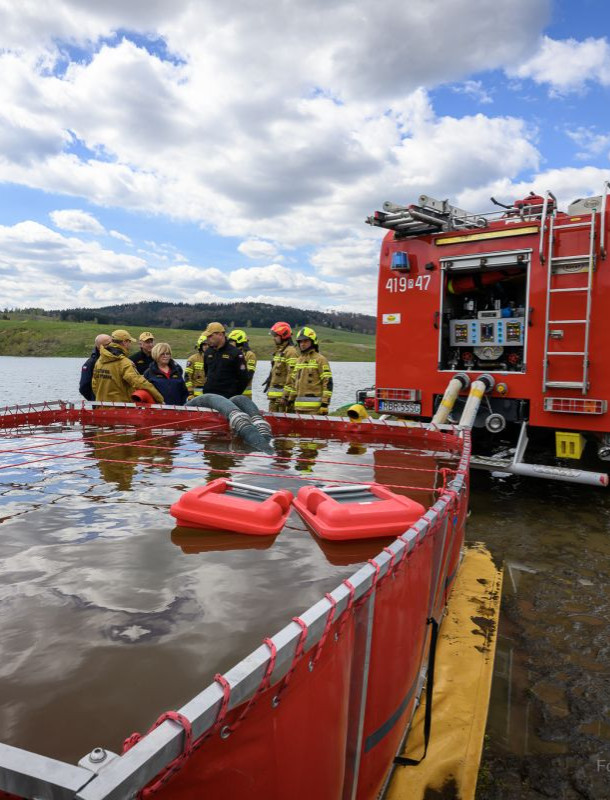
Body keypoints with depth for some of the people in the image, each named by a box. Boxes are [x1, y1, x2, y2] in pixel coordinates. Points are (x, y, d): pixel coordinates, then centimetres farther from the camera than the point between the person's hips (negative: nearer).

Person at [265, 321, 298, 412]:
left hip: (282, 394, -10)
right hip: (274, 394, 10)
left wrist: (285, 395, -22)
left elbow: (292, 376, -20)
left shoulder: (290, 352, -14)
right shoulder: (279, 351, 18)